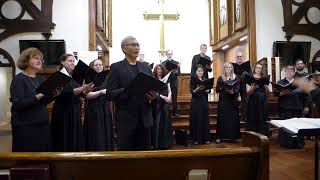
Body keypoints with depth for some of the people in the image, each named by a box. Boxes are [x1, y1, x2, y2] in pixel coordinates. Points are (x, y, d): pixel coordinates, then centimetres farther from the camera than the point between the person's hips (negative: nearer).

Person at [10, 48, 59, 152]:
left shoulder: (41, 79, 10)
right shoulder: (18, 79, -9)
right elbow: (17, 104, -19)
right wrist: (37, 96, -26)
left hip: (43, 124, 6)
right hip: (25, 126, -6)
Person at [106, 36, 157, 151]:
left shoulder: (146, 68, 14)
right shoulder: (116, 68, 0)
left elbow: (153, 89, 14)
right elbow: (110, 93, -9)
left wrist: (154, 96, -8)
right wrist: (128, 91, -24)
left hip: (145, 119, 4)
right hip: (126, 119, -4)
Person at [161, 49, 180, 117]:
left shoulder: (176, 63, 10)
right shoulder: (163, 63, 5)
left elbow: (179, 73, 5)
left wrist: (176, 72, -16)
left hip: (174, 82, 2)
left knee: (174, 98, 3)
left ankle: (174, 112, 11)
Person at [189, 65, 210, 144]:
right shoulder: (193, 80, -1)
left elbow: (208, 91, 3)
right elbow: (192, 92, -10)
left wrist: (204, 89, -18)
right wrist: (198, 89, -28)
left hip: (204, 101, 3)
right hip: (196, 102, -3)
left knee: (205, 119, 5)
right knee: (196, 120, -1)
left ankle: (205, 138, 14)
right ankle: (196, 139, 7)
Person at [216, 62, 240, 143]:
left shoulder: (236, 78, 8)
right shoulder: (220, 78, 8)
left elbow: (237, 90, 0)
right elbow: (217, 90, 1)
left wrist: (232, 91, -19)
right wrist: (223, 88, -17)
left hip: (232, 101, 1)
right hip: (223, 101, 0)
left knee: (233, 118, -1)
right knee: (222, 118, -3)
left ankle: (232, 136, 8)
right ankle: (219, 136, 1)